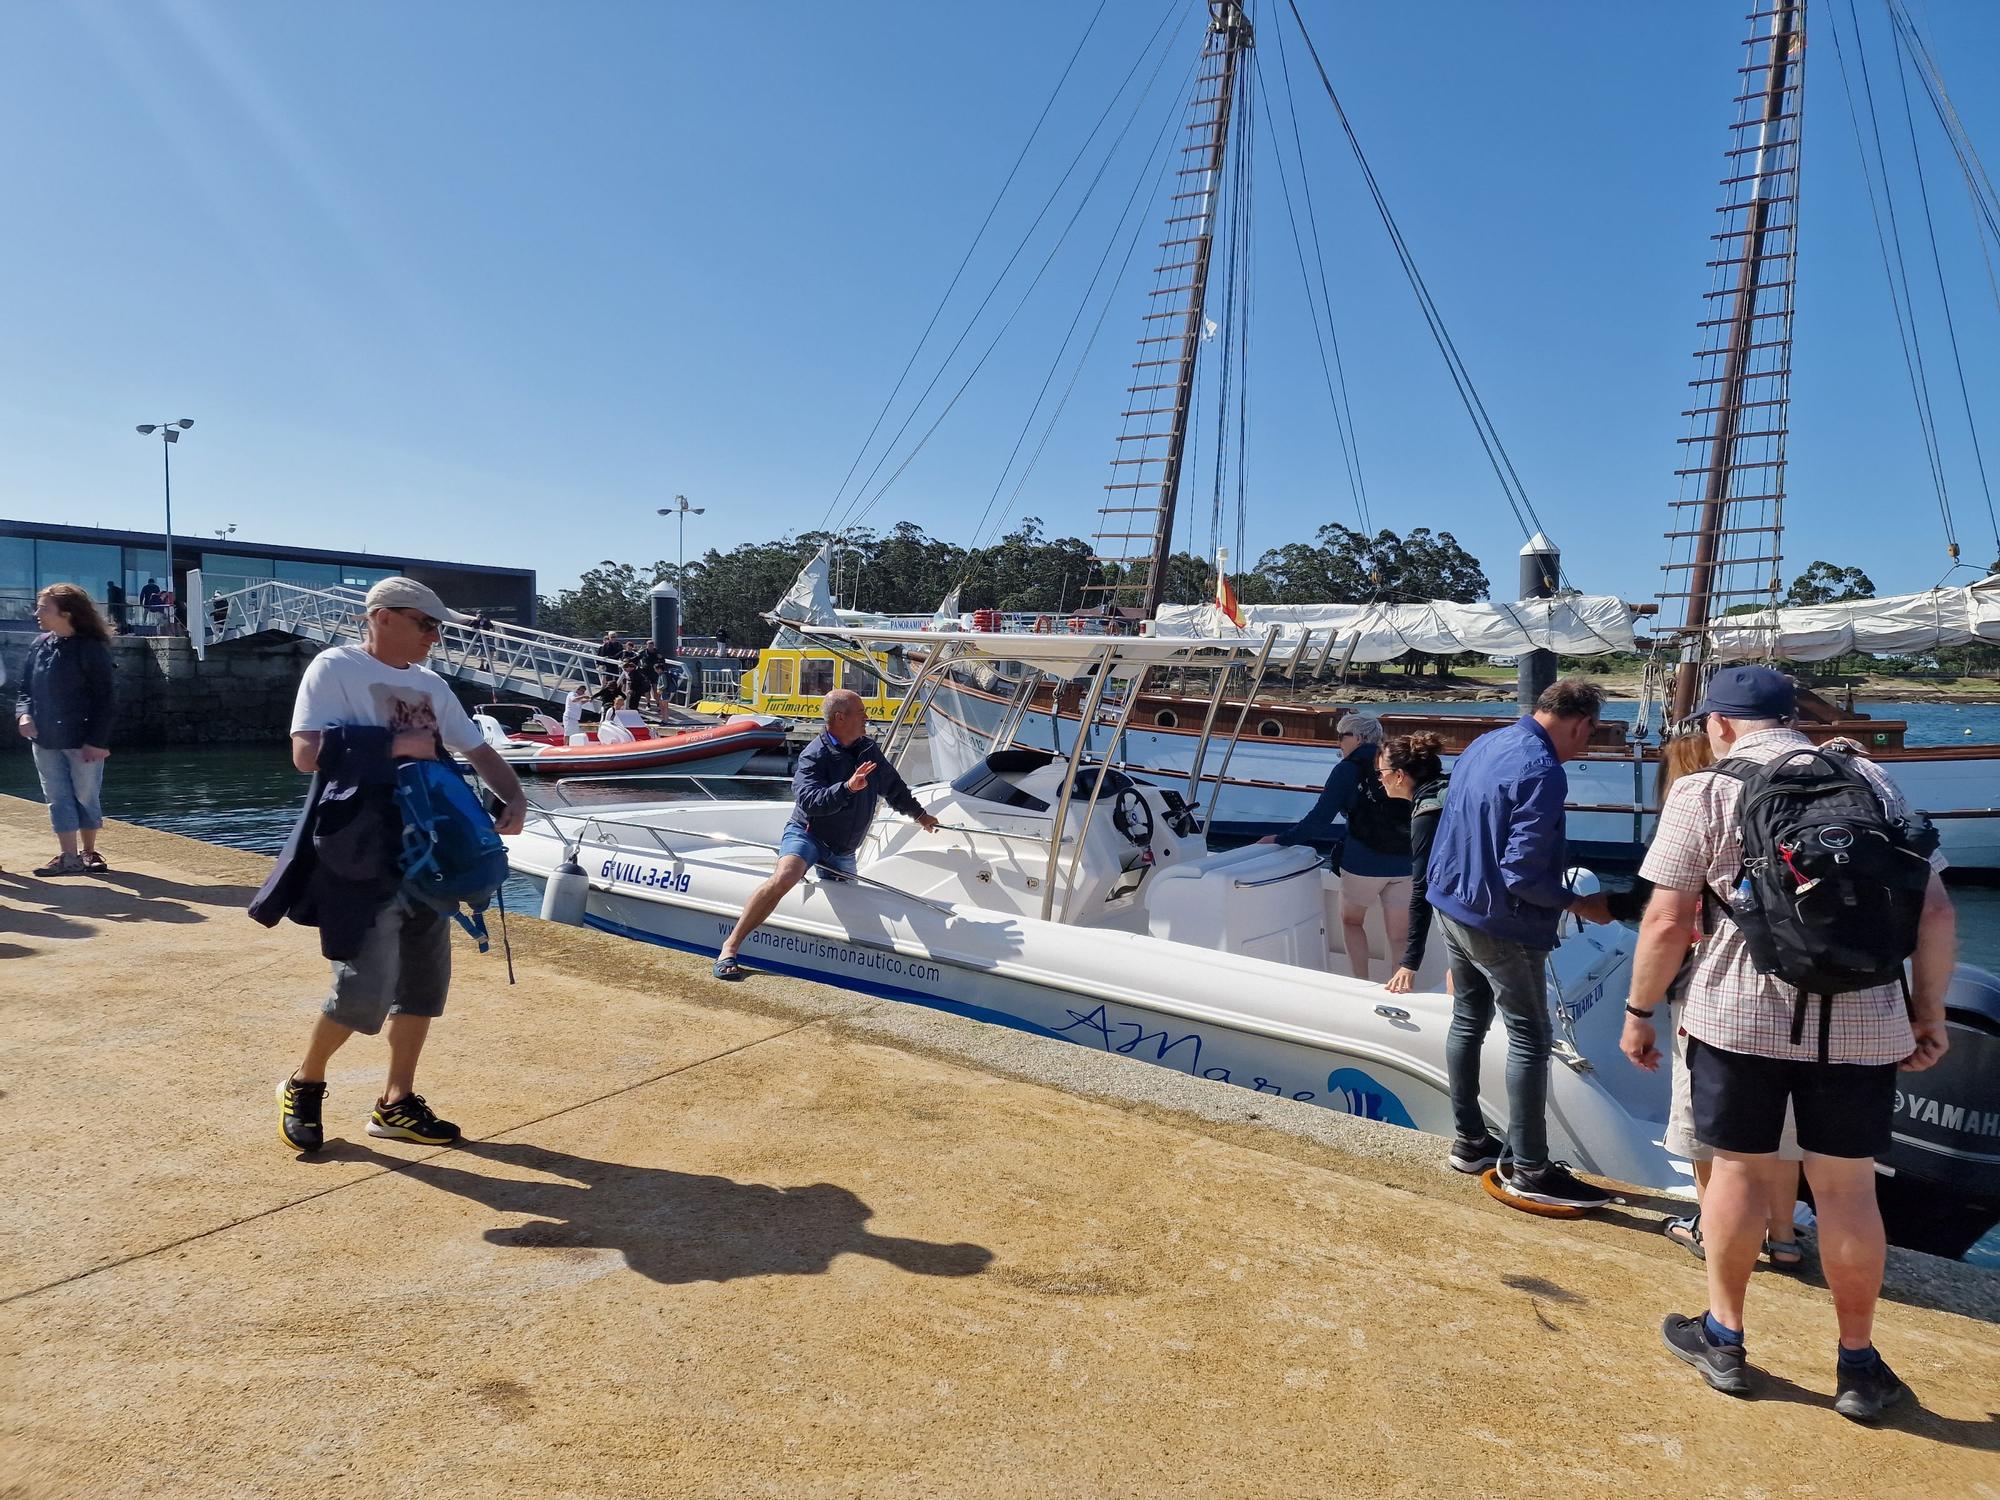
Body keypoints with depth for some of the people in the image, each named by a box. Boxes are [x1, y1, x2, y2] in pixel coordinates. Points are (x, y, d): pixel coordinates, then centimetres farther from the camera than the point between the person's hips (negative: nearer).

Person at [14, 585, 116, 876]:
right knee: (58, 798, 5)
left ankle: (89, 853, 19)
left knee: (86, 796, 6)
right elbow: (26, 687, 13)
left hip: (82, 741, -6)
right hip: (45, 740, 6)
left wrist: (97, 741, -17)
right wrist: (24, 714, -7)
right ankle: (69, 857, 9)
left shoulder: (91, 648, -12)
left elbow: (103, 698, -13)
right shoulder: (40, 645, 6)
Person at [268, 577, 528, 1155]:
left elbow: (478, 750, 15)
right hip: (365, 856, -7)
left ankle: (396, 1104, 22)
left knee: (424, 982, 9)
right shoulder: (335, 668, -7)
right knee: (366, 990, -8)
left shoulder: (430, 684, 13)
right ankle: (304, 1084, 19)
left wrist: (513, 799, -3)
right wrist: (393, 745, -19)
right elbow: (307, 754, -17)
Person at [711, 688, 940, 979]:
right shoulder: (814, 755, -16)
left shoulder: (869, 750, 5)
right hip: (807, 833, -7)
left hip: (843, 850, 8)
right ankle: (730, 946, -28)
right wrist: (848, 787, -44)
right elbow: (808, 800, -32)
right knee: (783, 878, -32)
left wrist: (919, 814, 33)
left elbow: (893, 787, 23)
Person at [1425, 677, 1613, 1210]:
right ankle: (1527, 1169, 7)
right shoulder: (1543, 772, -23)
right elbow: (1522, 873, -26)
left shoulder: (1484, 744, 6)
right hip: (1499, 923, -9)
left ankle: (1470, 1142, 28)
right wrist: (1579, 904, -11)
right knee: (1530, 1037, 1)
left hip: (1452, 905, 9)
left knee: (1468, 1020, 17)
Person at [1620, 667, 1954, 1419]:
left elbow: (1667, 920, -8)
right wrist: (1928, 1009, 14)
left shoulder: (1705, 791, -3)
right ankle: (1858, 1366, 25)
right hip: (1860, 1019, 3)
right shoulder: (1871, 782, 10)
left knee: (1740, 1168, 11)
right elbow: (1934, 908, 7)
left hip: (1742, 1012, -3)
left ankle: (1723, 1339, 25)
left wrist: (1639, 1010, 2)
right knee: (1847, 1186, 13)